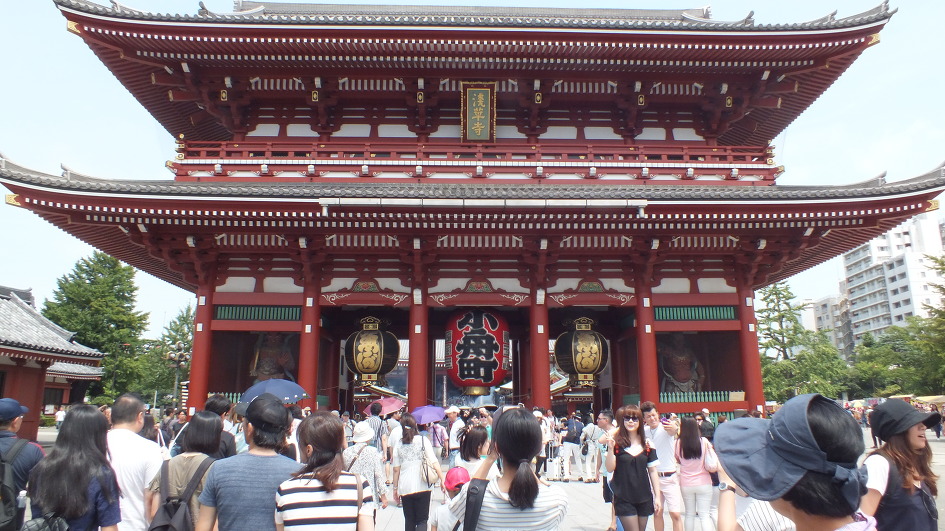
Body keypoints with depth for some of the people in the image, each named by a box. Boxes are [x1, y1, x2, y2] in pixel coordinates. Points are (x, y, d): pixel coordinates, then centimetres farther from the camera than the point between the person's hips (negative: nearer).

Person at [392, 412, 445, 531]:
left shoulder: (399, 444, 3)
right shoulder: (422, 440, -3)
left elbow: (396, 469, 4)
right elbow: (434, 462, -10)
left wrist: (395, 488, 13)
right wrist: (442, 479, -8)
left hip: (404, 488, 2)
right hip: (422, 486, -2)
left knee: (409, 520, 15)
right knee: (422, 520, 5)